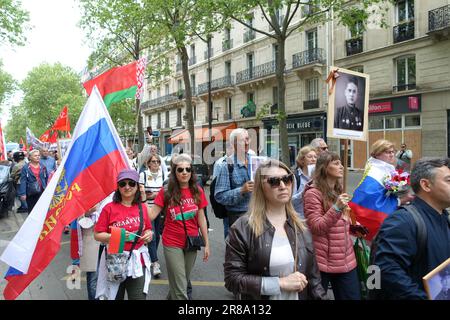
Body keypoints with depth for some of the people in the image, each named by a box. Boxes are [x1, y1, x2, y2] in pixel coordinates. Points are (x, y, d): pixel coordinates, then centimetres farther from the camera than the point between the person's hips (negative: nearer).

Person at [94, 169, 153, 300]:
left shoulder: (142, 208, 4)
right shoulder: (109, 208, -5)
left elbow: (148, 230, 17)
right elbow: (97, 235, -4)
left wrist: (149, 234, -5)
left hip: (137, 261, 2)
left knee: (139, 296, 1)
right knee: (115, 296, 12)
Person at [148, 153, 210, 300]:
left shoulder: (197, 191, -2)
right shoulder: (166, 192, -8)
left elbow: (201, 218, 3)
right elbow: (151, 216, -10)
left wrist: (207, 243, 4)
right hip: (172, 244, -3)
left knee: (180, 282, 20)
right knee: (180, 289, -1)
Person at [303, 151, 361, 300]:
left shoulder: (338, 191, 15)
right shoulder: (313, 193, -12)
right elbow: (315, 228, -17)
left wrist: (351, 225, 8)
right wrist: (336, 208, -26)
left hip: (346, 260, 8)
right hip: (323, 261, -7)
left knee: (353, 296, 10)